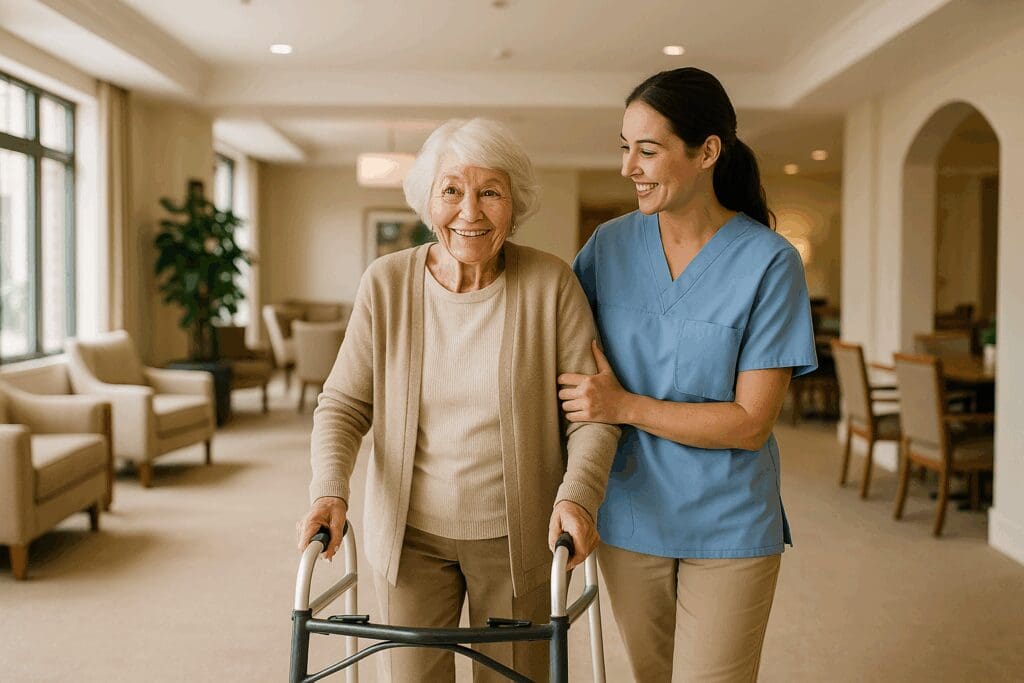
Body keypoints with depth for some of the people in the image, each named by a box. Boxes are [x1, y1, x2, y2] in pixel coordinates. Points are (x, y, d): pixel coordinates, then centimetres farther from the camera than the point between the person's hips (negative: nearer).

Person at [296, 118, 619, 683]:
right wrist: (329, 491, -17)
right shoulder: (387, 283, -6)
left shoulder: (551, 284, -10)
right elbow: (342, 404, -2)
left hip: (517, 538, 0)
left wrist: (577, 495, -24)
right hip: (410, 534, 1)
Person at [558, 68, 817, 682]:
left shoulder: (770, 262, -13)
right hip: (630, 516, 4)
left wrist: (625, 407, -19)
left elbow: (751, 422, -15)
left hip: (729, 529, -3)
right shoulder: (610, 244, -2)